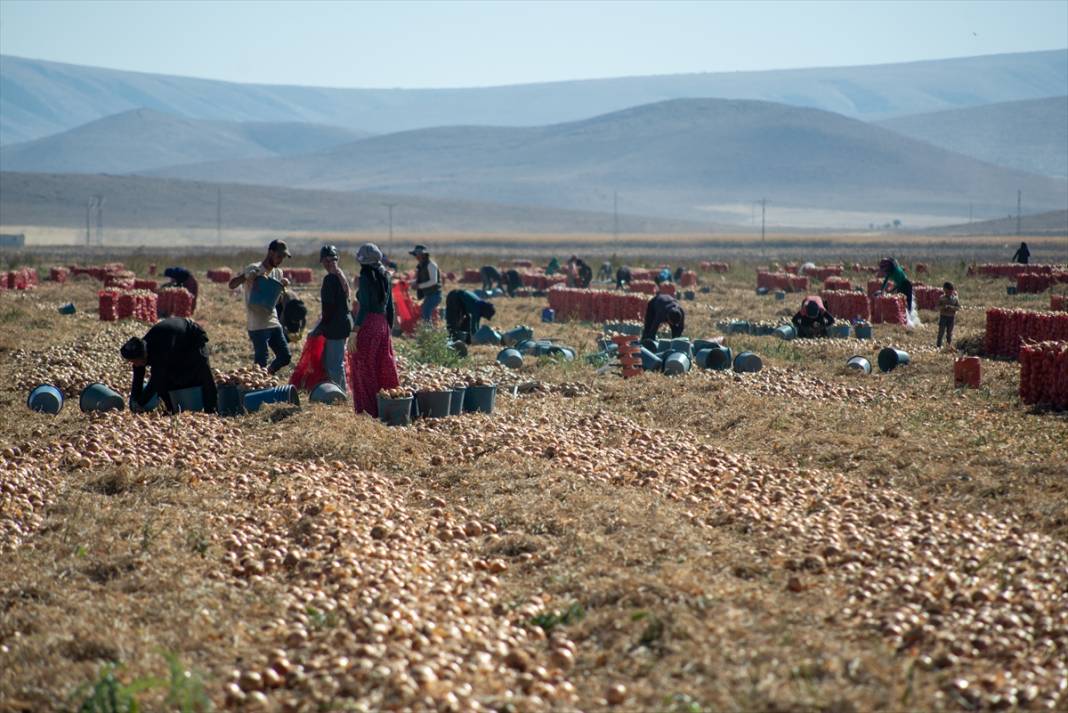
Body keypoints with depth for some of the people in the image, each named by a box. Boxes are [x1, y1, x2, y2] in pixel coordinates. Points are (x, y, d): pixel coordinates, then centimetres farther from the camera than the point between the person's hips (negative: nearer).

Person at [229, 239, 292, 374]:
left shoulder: (277, 272, 12)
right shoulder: (254, 269, -10)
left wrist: (282, 287, 0)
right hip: (257, 326, -7)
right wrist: (248, 276, -31)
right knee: (261, 363, -5)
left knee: (285, 356, 9)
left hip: (273, 323, 7)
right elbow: (232, 285, -16)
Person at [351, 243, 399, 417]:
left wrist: (355, 331, -16)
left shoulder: (366, 278, -12)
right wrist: (390, 328, 21)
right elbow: (390, 306, 13)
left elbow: (364, 307, -17)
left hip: (368, 324, -7)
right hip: (383, 324, 7)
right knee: (384, 365, 13)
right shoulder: (385, 277, 9)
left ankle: (370, 408, 0)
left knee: (365, 368, 0)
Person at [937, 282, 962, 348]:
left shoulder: (955, 299, -1)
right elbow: (938, 307, -5)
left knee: (949, 332, 10)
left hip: (951, 317, 1)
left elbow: (958, 308, -3)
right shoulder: (941, 298, -3)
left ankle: (949, 344, 25)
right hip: (943, 316, -1)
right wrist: (944, 307, -24)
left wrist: (952, 307, -21)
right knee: (941, 331, -1)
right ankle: (938, 345, 4)